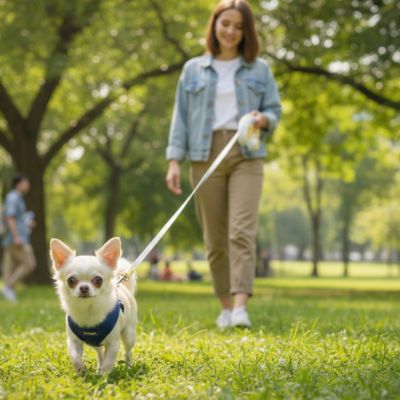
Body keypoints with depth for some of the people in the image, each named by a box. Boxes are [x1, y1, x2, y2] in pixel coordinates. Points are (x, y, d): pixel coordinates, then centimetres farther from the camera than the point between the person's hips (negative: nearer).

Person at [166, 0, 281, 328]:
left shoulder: (259, 69, 11)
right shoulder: (193, 69, 11)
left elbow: (275, 111, 11)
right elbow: (181, 117, 9)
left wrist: (263, 119, -13)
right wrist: (174, 161, 0)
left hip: (246, 156, -1)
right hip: (206, 156, 1)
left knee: (242, 230, -16)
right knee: (215, 237, 3)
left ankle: (241, 306, -22)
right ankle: (225, 305, 14)